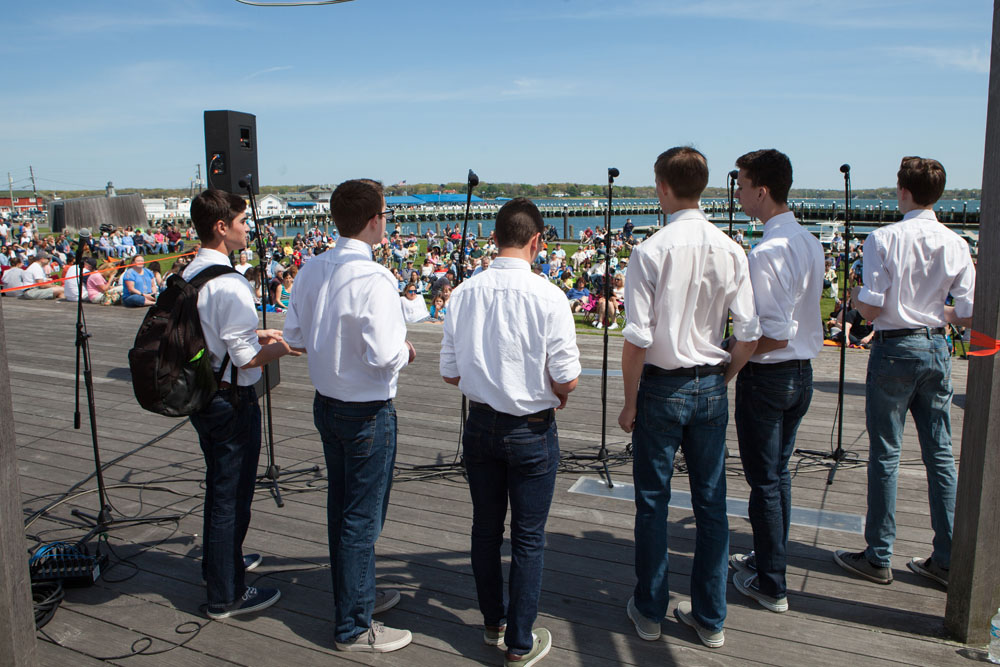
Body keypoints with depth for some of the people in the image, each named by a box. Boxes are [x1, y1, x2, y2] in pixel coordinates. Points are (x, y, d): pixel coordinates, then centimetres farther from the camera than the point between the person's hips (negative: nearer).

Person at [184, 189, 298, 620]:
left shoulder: (189, 275, 5)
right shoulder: (229, 284, -23)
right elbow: (247, 358, -22)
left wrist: (255, 336, 16)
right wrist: (284, 346, -5)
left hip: (201, 394, 9)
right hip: (231, 400, -9)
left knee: (219, 485, 25)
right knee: (232, 494, 4)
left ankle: (217, 562, 44)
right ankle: (227, 595, 17)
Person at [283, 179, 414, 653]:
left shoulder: (311, 270, 0)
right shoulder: (373, 279, -24)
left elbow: (293, 336, 7)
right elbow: (385, 357, -27)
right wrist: (405, 350, -7)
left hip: (325, 403, 8)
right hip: (367, 413, -8)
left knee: (340, 507, 21)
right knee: (363, 519, 6)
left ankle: (356, 595, 40)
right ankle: (354, 627, 20)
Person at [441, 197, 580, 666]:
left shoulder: (464, 293, -6)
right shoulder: (548, 297, -17)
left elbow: (450, 372, 0)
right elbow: (566, 381, -15)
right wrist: (555, 396, 7)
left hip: (481, 425, 4)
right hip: (531, 431, -4)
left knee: (485, 528, 19)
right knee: (528, 538, 10)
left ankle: (493, 623, 38)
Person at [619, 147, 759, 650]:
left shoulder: (650, 251, -14)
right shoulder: (731, 251, -3)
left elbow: (637, 339, -16)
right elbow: (749, 335, -3)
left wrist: (630, 402, -5)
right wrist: (721, 379, 13)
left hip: (662, 387, -4)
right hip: (711, 387, 4)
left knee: (652, 501, 10)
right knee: (711, 501, 12)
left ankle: (649, 611, 24)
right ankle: (709, 617, 25)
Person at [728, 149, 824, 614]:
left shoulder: (767, 252, -23)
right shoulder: (810, 242, 6)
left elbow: (775, 334, -25)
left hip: (766, 377, -8)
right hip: (802, 372, 9)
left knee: (764, 480, 5)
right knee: (778, 472, 20)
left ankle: (770, 584, 18)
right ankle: (768, 559, 36)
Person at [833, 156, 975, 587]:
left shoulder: (884, 239, -12)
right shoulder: (955, 244, 0)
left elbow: (870, 309, -16)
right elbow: (969, 315, 0)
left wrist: (854, 294, 6)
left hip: (894, 349, -4)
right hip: (936, 349, 4)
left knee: (885, 454, 4)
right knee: (940, 454, 11)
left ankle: (878, 557, 13)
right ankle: (947, 560, 20)